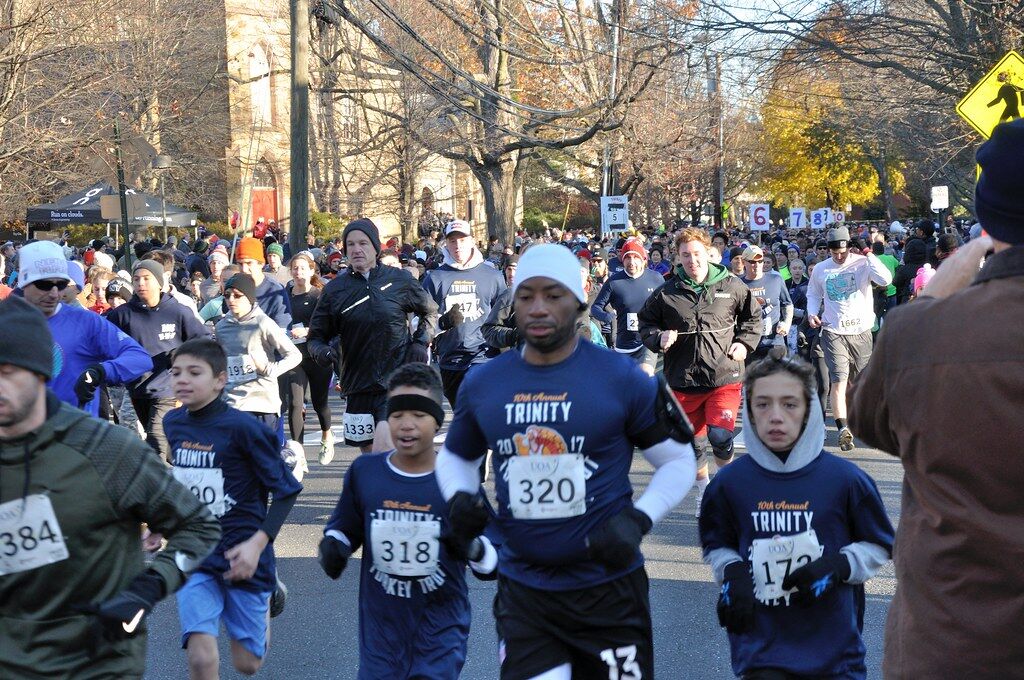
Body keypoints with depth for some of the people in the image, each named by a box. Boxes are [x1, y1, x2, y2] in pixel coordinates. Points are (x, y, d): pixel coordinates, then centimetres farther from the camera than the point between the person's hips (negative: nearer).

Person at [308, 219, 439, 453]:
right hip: (358, 386, 3)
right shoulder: (335, 289, 3)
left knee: (383, 450, -19)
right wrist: (320, 350, -13)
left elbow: (430, 311, 16)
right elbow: (317, 335, 9)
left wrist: (421, 343, 1)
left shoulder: (399, 280, 1)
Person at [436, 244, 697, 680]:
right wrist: (460, 499, -1)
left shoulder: (622, 378, -5)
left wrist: (638, 521, -13)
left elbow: (678, 461, 3)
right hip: (523, 591, 2)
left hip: (609, 590, -2)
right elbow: (455, 456, 21)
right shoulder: (482, 385, 5)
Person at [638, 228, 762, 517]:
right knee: (693, 441, 11)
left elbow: (753, 315, 16)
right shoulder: (666, 293, 0)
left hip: (725, 376, -2)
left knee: (720, 435, -16)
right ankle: (704, 490, 35)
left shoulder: (731, 287, 0)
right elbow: (646, 323, 10)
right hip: (684, 379, 2)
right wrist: (659, 338, -9)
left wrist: (744, 343, 2)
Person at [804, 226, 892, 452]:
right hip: (833, 332, 0)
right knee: (838, 380, -13)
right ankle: (843, 429, -21)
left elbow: (886, 280, -20)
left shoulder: (862, 263, -3)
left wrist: (869, 255, -18)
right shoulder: (820, 269, 6)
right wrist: (812, 312, 4)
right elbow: (813, 294, 22)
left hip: (861, 330, 0)